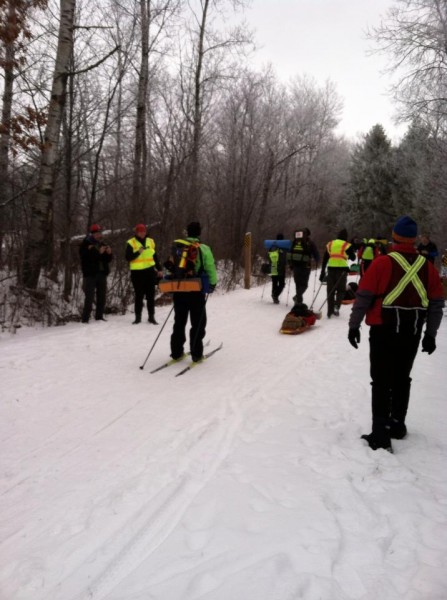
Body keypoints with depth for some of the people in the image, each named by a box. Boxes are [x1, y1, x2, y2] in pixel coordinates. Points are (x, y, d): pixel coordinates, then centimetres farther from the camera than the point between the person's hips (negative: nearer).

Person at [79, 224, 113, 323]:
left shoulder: (103, 244, 15)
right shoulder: (85, 244, -3)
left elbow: (108, 259, 14)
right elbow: (86, 257, -19)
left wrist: (109, 253, -6)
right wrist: (99, 252, -24)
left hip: (102, 273, 6)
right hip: (90, 274, -6)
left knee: (102, 296, 8)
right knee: (89, 297, -10)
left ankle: (99, 317, 17)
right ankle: (85, 319, -7)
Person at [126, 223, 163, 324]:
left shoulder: (150, 242, 11)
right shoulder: (131, 243, -1)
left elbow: (155, 256, 19)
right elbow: (128, 257, -9)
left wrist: (159, 269, 17)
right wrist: (138, 252, -22)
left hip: (150, 271, 3)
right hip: (137, 272, -3)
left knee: (151, 295, 5)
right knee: (139, 295, 1)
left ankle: (151, 317, 12)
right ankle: (138, 317, 10)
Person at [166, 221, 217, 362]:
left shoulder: (177, 247, 2)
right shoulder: (203, 249, -9)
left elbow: (170, 267, 3)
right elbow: (210, 270, -9)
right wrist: (212, 284, 6)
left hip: (179, 290, 4)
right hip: (196, 291, -4)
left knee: (179, 322, 15)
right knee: (198, 324, 8)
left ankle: (176, 353, 18)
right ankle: (196, 354, 8)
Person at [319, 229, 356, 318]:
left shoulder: (330, 244, 11)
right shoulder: (347, 245, 0)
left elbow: (325, 259, 11)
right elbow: (353, 258, 9)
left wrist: (323, 272, 15)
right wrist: (352, 250, 28)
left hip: (331, 268, 3)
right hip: (342, 269, -3)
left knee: (330, 290, 10)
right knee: (341, 289, 9)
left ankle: (330, 311, 12)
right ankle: (337, 306, -15)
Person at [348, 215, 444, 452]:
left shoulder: (383, 263, -10)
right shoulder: (427, 267, 4)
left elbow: (363, 296, -10)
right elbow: (437, 303, 8)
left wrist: (354, 325, -1)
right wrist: (430, 333, 17)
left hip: (384, 330, -4)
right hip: (412, 332, 4)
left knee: (381, 381, 0)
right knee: (402, 379, 18)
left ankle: (380, 433, -3)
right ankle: (397, 424, 29)